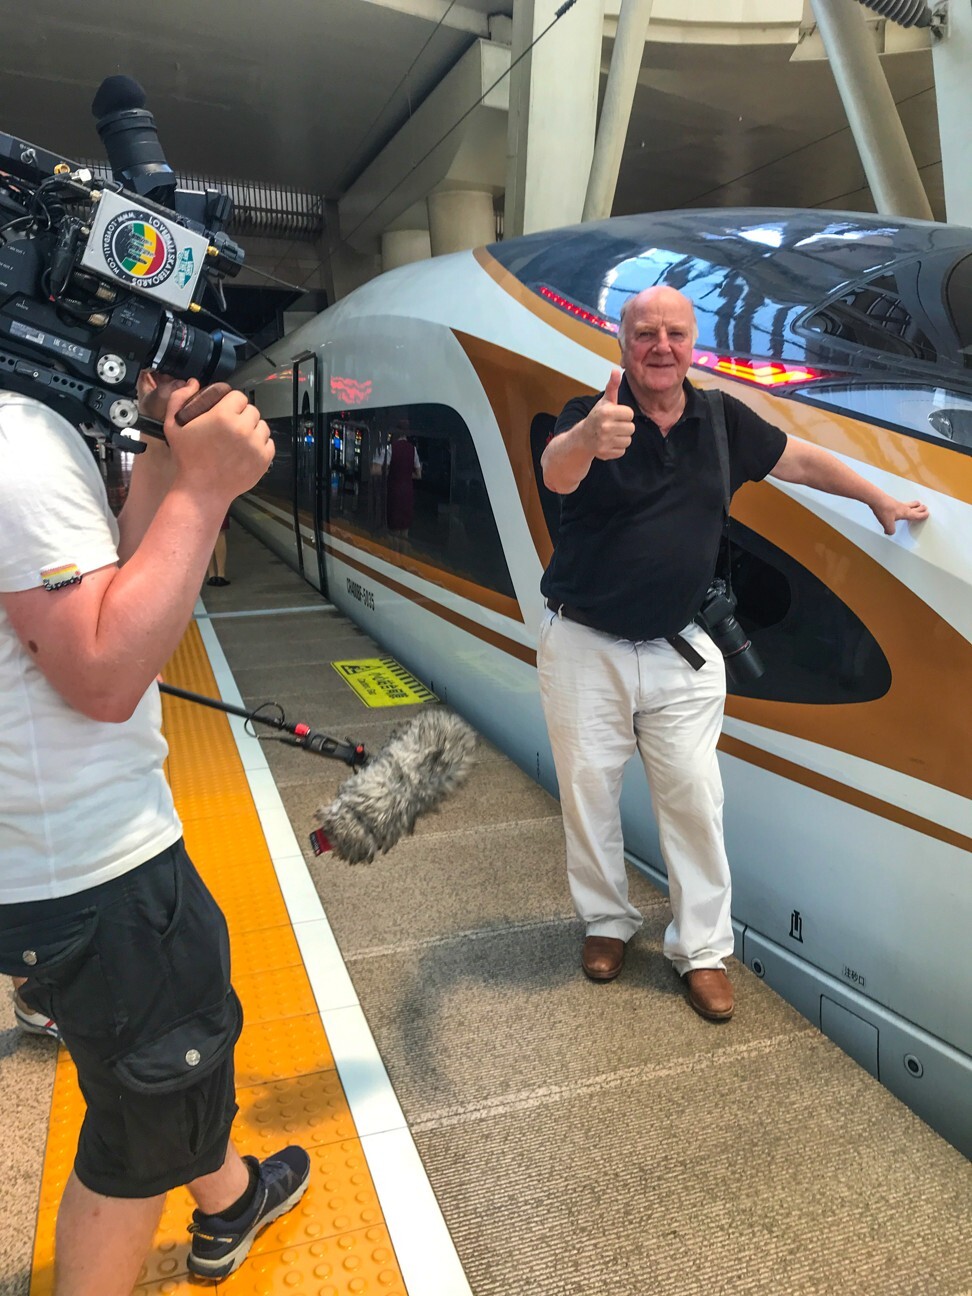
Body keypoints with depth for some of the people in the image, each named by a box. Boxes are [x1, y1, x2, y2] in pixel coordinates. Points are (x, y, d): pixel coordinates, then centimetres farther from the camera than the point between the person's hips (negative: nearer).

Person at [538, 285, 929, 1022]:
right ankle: (607, 921, 32)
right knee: (589, 789, 9)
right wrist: (589, 440, -59)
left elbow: (798, 460, 18)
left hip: (677, 651, 3)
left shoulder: (722, 421, 2)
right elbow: (557, 471, -35)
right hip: (584, 646, -2)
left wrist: (879, 500, 27)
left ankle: (703, 947, 23)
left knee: (693, 794, 6)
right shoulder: (590, 416, -12)